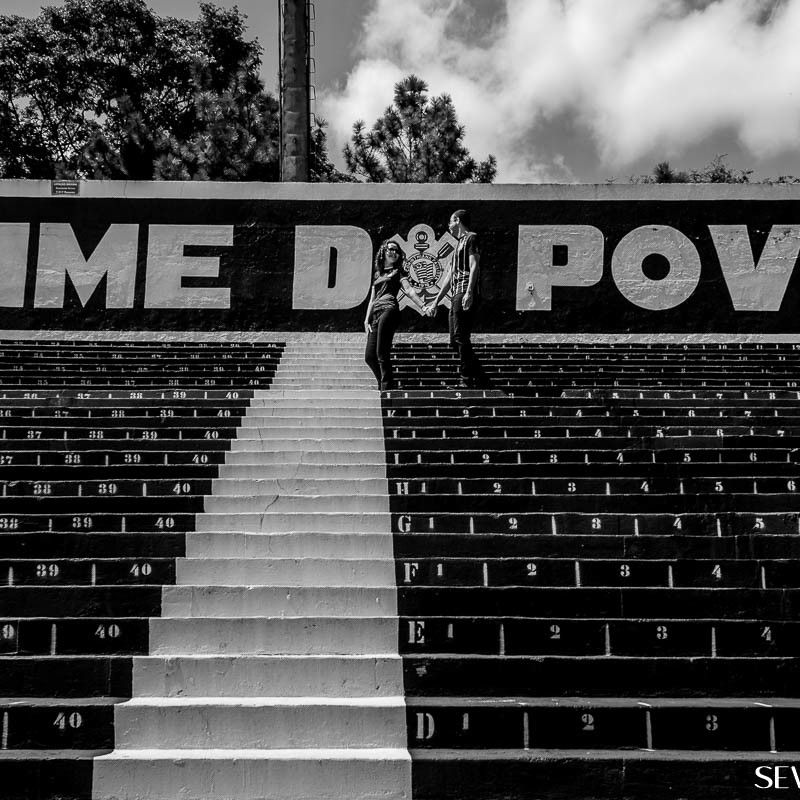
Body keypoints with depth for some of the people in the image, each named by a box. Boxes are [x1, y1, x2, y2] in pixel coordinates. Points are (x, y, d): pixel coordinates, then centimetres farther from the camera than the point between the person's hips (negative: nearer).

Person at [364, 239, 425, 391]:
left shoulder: (398, 272, 13)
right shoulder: (377, 273, 27)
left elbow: (409, 290, -3)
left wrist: (422, 306, -20)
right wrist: (367, 320, 13)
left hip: (389, 309, -6)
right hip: (375, 314, 6)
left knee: (382, 354, -16)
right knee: (369, 357, 2)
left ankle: (387, 388, -14)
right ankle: (383, 386, 15)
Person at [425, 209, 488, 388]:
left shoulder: (471, 238, 1)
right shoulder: (460, 243, 28)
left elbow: (474, 266, -13)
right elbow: (449, 276, 28)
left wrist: (469, 292, -25)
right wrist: (436, 302, 26)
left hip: (466, 293, -9)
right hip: (457, 295, 9)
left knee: (461, 338, -12)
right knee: (455, 341, 7)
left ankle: (466, 380, -10)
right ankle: (480, 377, 12)